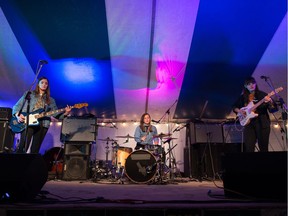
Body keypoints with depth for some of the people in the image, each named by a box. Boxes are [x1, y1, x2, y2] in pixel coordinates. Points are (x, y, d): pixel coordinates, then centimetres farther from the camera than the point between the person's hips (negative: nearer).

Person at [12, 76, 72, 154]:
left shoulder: (50, 100, 20)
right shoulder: (29, 94, 15)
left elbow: (56, 114, 11)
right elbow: (17, 106, 12)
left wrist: (65, 113, -10)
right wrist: (17, 115, -9)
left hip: (42, 125, 2)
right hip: (27, 123, -2)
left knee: (35, 150, 1)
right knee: (22, 147, -18)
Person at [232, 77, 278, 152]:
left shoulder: (262, 95, -2)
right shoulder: (243, 97, 7)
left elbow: (273, 109, -7)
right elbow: (234, 106, 20)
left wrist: (270, 102, -28)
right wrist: (239, 111, -1)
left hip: (262, 123, -2)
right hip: (249, 124, 2)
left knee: (263, 148, 5)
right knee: (249, 148, -3)